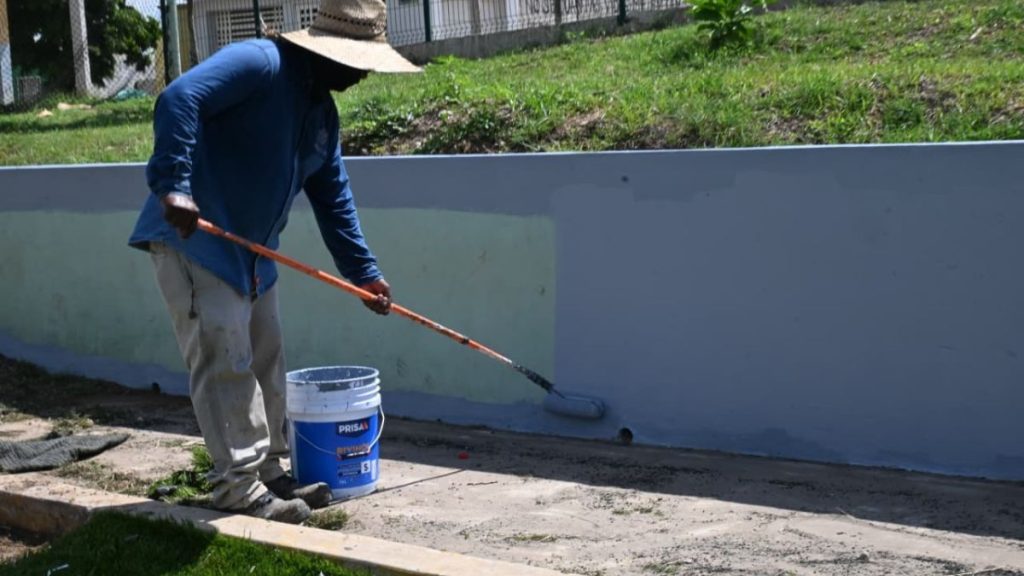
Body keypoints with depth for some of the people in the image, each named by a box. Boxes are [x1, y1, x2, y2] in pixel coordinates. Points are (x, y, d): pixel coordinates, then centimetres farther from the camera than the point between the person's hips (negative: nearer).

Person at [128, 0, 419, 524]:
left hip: (252, 253, 10)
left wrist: (363, 272, 14)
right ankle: (238, 486, 1)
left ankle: (267, 472, 24)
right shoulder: (258, 63, -17)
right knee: (224, 363, -8)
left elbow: (333, 200, 16)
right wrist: (174, 185, -37)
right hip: (193, 241, -9)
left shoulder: (323, 113, 11)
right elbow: (179, 99, -30)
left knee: (264, 364, 13)